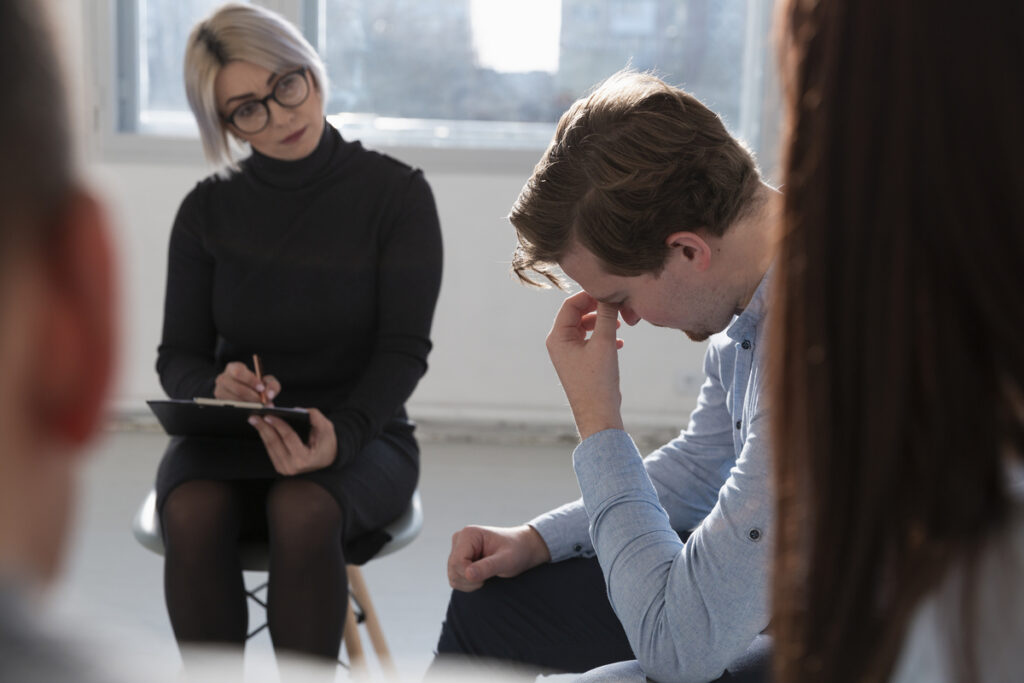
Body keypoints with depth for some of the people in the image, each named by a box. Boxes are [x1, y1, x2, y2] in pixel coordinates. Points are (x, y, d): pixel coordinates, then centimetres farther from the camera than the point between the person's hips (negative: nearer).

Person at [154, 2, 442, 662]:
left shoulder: (397, 193, -5)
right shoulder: (208, 211, 3)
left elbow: (404, 349, -9)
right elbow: (178, 358, 4)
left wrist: (341, 433, -28)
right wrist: (216, 386, -21)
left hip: (359, 435, -2)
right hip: (228, 436, 2)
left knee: (302, 513, -35)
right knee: (191, 515, -31)